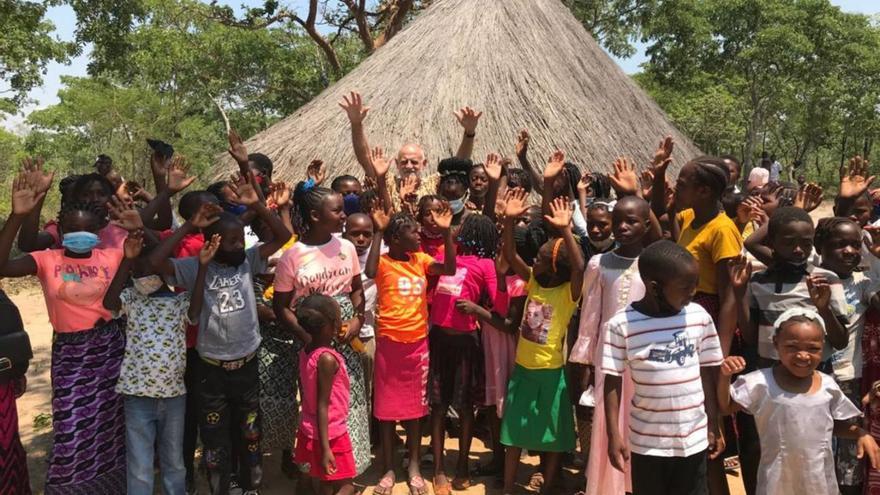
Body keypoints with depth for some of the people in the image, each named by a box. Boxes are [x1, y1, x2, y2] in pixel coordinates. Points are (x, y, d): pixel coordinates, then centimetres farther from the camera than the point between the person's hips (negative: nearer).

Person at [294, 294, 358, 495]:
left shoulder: (305, 351, 0)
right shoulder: (327, 359, -24)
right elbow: (322, 406, -24)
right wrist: (326, 448, -21)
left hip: (310, 432, 8)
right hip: (330, 435, -8)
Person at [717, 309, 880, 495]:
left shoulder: (828, 386, -4)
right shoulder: (761, 382, -14)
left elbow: (838, 425, 11)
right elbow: (725, 407, -7)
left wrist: (861, 434, -6)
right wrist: (725, 376, -21)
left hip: (820, 479, 3)